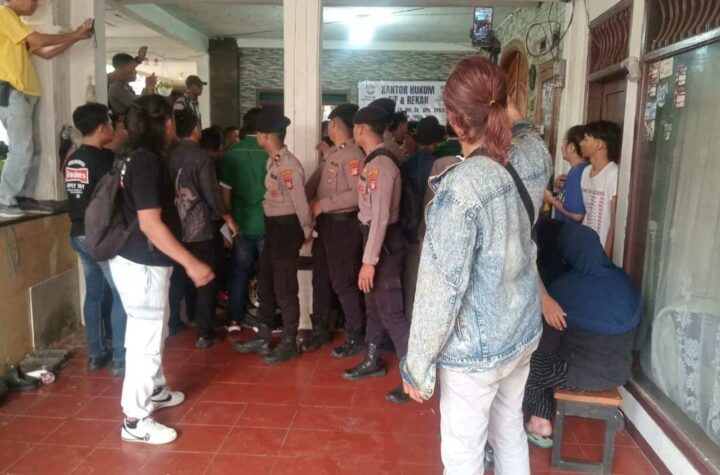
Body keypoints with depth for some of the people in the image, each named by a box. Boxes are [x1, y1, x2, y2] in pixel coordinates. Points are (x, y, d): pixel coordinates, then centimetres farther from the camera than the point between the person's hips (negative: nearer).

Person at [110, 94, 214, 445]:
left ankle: (154, 391, 41)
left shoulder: (136, 156, 10)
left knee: (153, 331, 23)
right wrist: (191, 263, -25)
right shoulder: (147, 162, -20)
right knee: (145, 338, 0)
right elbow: (150, 224, -26)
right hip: (143, 265, -10)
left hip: (137, 259, 10)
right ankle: (135, 420, 13)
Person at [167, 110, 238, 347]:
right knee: (205, 279, 3)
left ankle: (180, 321, 30)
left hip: (176, 226, 6)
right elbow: (212, 193, -14)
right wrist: (228, 219, -3)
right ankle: (205, 333, 5)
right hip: (200, 227, -6)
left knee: (180, 276, 18)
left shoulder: (170, 156, 3)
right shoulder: (201, 157, -13)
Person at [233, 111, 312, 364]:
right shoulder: (273, 161, 9)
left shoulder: (288, 165, -21)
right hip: (273, 227, 10)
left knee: (285, 288, 2)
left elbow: (300, 201, -19)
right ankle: (262, 338, 32)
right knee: (266, 284, 18)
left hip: (287, 228, -10)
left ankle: (289, 343, 18)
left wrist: (306, 232, -8)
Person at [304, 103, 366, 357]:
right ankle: (320, 330, 30)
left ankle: (355, 338, 14)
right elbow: (315, 181, 14)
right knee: (320, 279, 16)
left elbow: (358, 194, -25)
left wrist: (324, 204, -18)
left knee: (343, 283, -1)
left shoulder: (353, 155, -15)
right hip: (324, 222, 9)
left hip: (343, 224, -9)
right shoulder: (331, 153, 13)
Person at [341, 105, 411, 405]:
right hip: (373, 237, 10)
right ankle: (372, 361, 37)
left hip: (384, 241, -10)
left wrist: (369, 261, -25)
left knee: (391, 311, -4)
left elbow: (380, 216, -25)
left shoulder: (380, 164, -21)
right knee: (374, 305, 20)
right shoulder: (373, 161, 10)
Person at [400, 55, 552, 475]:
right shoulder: (535, 155, -6)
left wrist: (419, 365, -13)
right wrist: (514, 117, 10)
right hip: (523, 330, 7)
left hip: (476, 347, -7)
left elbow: (442, 288, -23)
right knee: (510, 431, 26)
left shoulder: (462, 186, -27)